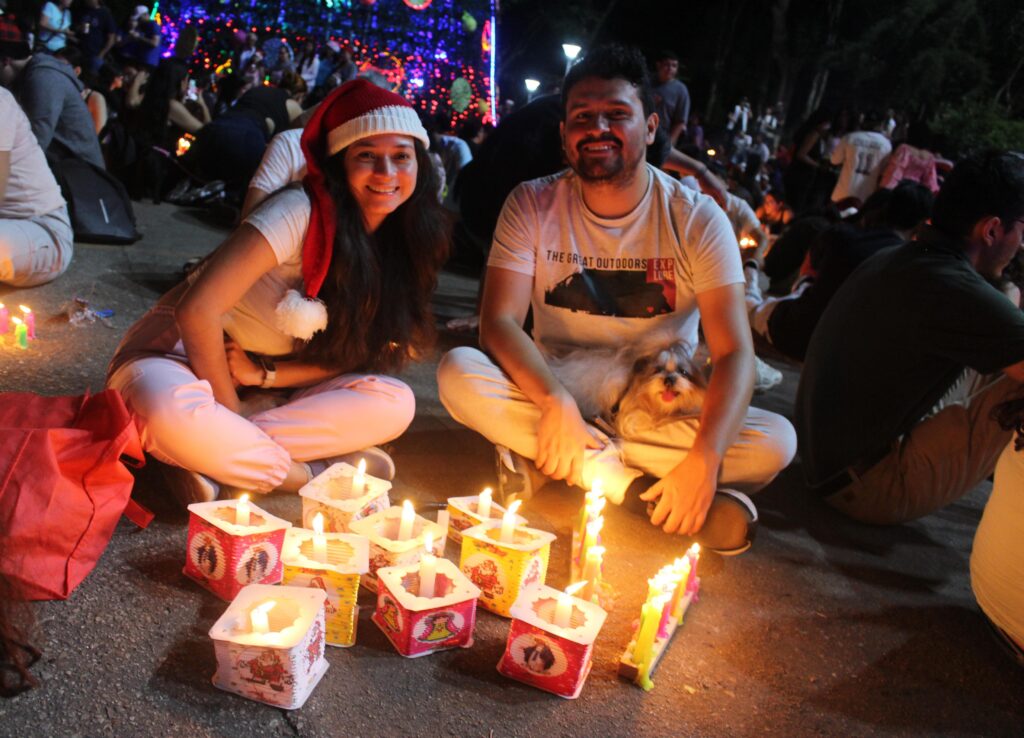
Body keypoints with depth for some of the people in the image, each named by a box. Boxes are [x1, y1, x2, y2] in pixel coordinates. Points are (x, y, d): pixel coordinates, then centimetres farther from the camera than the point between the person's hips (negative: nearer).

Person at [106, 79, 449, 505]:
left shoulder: (403, 245, -2)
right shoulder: (303, 212, -21)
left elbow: (352, 357, -2)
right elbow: (198, 311, -24)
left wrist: (265, 373, -16)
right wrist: (231, 410, -16)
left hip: (265, 386, 6)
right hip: (184, 355, -5)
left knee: (394, 404, -19)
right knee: (173, 414, -40)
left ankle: (219, 456, -18)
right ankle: (311, 473, -18)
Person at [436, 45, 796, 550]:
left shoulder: (697, 218, -8)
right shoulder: (533, 204, -5)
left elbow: (733, 351, -16)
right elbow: (499, 320, -15)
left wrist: (704, 460, -33)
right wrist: (554, 401, -34)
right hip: (551, 392, 1)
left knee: (776, 441, -26)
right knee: (458, 371, -26)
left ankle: (543, 461, -20)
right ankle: (638, 486, -23)